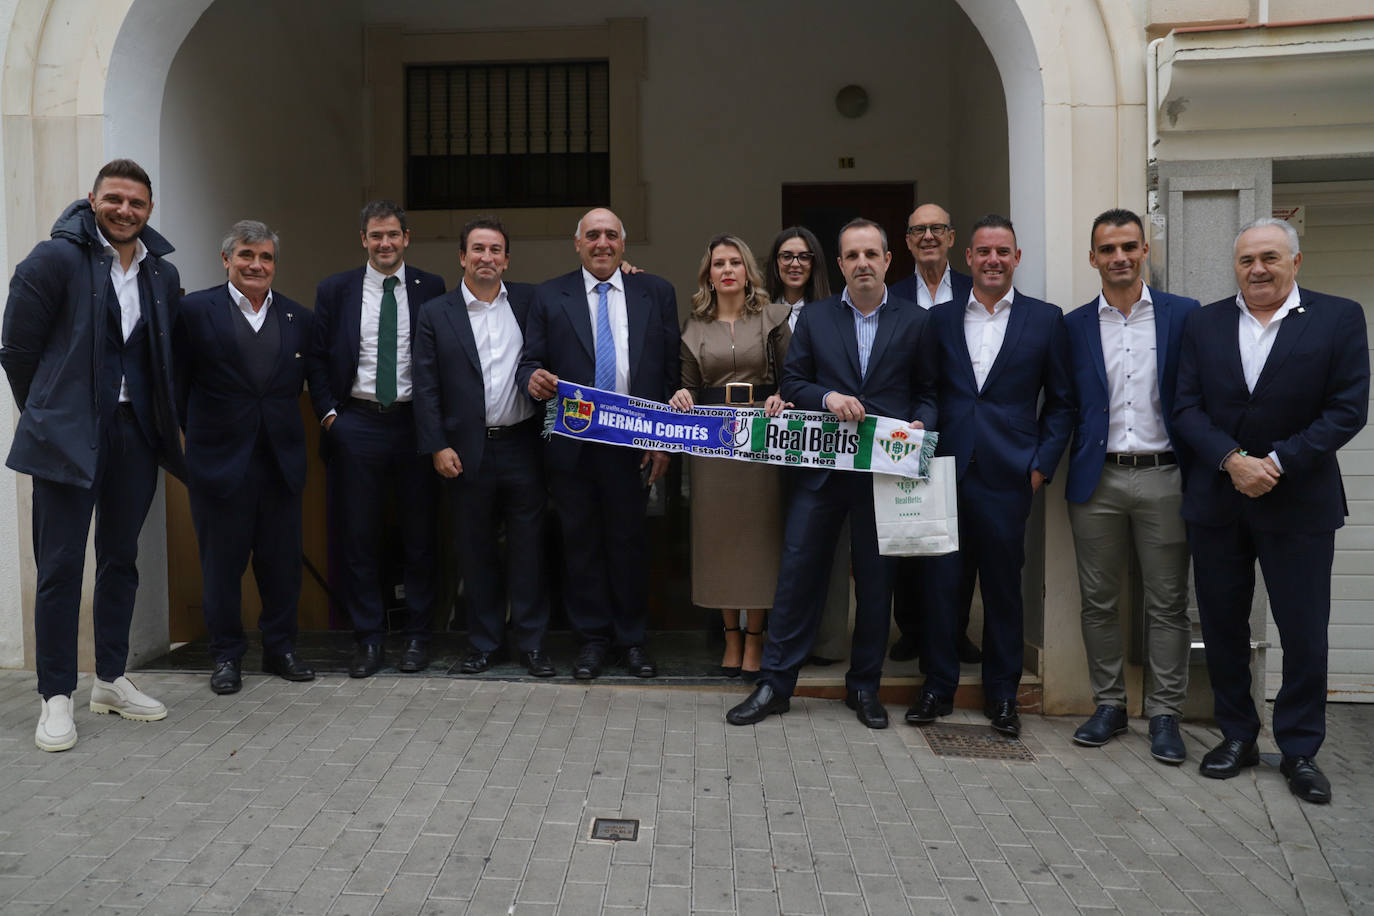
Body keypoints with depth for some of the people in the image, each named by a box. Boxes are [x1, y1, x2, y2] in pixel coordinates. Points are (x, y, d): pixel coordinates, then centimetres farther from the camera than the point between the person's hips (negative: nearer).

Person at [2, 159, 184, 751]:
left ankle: (111, 680, 25)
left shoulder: (163, 275, 10)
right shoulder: (55, 259, -5)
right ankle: (56, 697, 10)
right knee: (60, 566, 0)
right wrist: (49, 416, 3)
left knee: (120, 560, 12)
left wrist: (164, 423, 10)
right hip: (70, 437, -5)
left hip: (136, 436, 5)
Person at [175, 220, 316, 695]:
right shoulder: (195, 310, -1)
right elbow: (180, 383, 1)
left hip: (282, 459, 3)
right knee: (222, 563, 8)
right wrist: (202, 434, 2)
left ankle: (280, 648, 24)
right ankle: (226, 655, 22)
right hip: (220, 459, -2)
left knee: (282, 562, 9)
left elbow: (308, 383, 12)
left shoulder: (299, 318, 7)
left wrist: (284, 430, 5)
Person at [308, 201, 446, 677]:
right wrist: (329, 413, -2)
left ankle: (417, 636, 19)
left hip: (415, 424, 0)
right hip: (357, 425, 1)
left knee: (420, 535, 6)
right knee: (358, 536, 4)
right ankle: (368, 638, 16)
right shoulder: (334, 290, 6)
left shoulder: (431, 289, 4)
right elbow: (317, 358, 9)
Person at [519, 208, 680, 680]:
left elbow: (671, 370, 3)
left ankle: (633, 639, 23)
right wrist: (533, 379, -21)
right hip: (572, 445, 1)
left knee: (629, 541, 7)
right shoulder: (549, 296, 7)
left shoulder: (656, 292, 7)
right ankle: (593, 637, 23)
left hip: (634, 443, 0)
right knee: (581, 542, 8)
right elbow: (530, 361, 4)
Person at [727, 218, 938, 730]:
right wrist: (828, 397, -12)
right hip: (822, 466, 0)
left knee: (876, 579, 8)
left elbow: (928, 392, 7)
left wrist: (920, 424, -12)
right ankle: (776, 683, 12)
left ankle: (864, 685, 24)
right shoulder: (814, 319, 8)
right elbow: (792, 383, 6)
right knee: (798, 570, 1)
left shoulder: (915, 323, 6)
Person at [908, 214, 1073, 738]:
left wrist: (1041, 465, -2)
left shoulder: (1045, 320, 5)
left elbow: (1061, 403, 7)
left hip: (1008, 476, -1)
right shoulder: (940, 318, 9)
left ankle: (1001, 695, 22)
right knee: (943, 582, 4)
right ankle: (938, 687, 20)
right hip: (948, 472, 1)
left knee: (1003, 587, 7)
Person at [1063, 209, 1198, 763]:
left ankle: (1164, 715, 17)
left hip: (1163, 476, -1)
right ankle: (1108, 705, 22)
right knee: (1098, 601, 8)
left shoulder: (1184, 315, 3)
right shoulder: (1073, 326, 7)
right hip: (1097, 480, 1)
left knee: (1168, 602, 5)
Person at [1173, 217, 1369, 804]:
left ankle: (1300, 750, 22)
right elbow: (1186, 408, -1)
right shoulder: (1204, 324, 5)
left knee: (1304, 634, 5)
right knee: (1223, 626, 10)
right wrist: (1232, 460, -15)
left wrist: (1278, 462, -16)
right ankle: (1237, 735, 26)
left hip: (1298, 504, -2)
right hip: (1216, 502, 2)